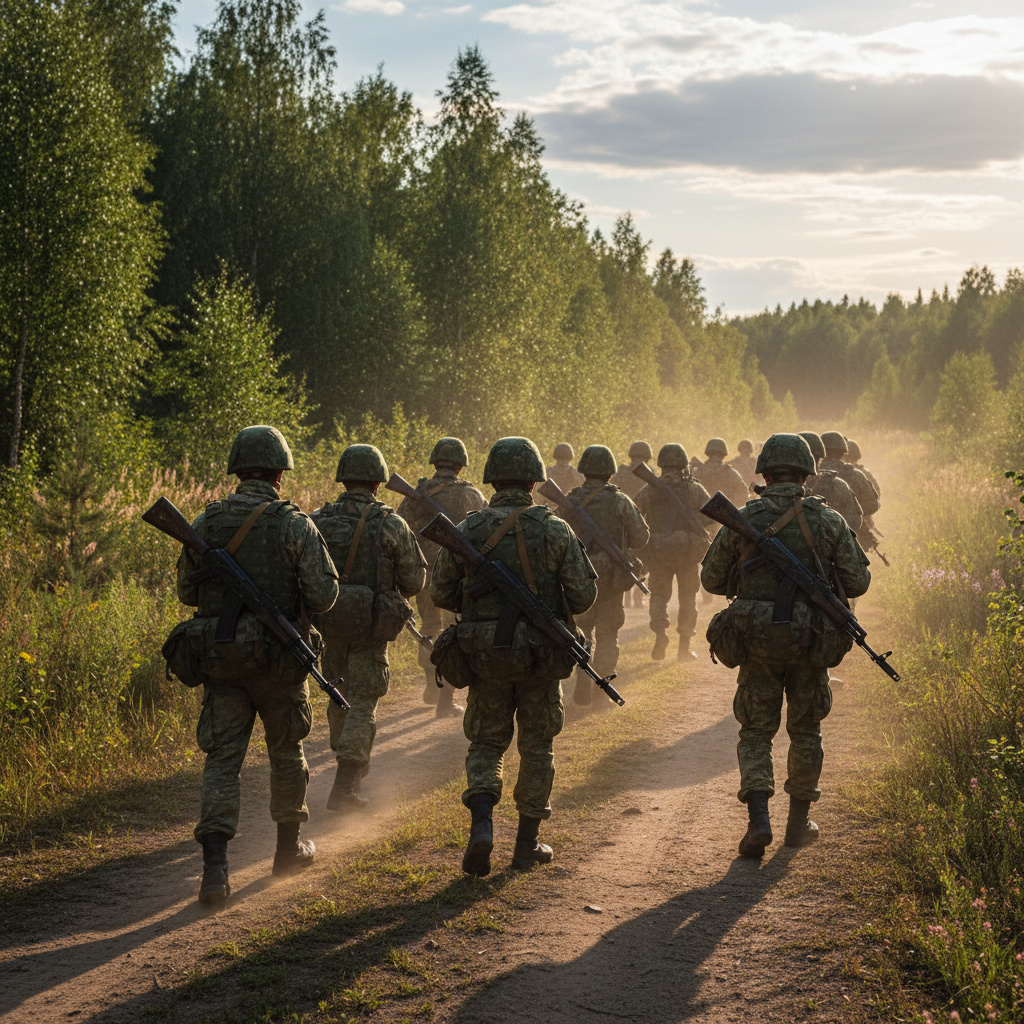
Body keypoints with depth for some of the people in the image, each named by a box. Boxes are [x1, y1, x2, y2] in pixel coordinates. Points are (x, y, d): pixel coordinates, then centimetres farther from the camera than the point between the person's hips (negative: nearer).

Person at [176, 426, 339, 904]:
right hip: (279, 660, -2)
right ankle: (290, 847, 33)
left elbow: (187, 592, 8)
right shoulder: (294, 524, -10)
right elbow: (323, 595, -12)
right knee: (286, 751, 18)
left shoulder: (206, 523, -1)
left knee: (222, 758, 1)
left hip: (220, 657, 2)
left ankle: (215, 865, -13)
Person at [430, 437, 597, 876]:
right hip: (541, 656, -1)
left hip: (485, 654, 1)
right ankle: (527, 844, 18)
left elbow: (440, 593, 2)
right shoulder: (554, 530, -7)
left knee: (486, 744, 13)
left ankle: (481, 826, -9)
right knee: (536, 746, 13)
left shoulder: (467, 529, -4)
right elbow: (584, 594, -7)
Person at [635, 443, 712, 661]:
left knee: (659, 594, 13)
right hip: (688, 551, 0)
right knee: (687, 598, 11)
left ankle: (660, 630, -13)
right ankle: (684, 647, 12)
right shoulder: (695, 489, -2)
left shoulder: (649, 490, 0)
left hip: (658, 552, 0)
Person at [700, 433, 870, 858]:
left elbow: (711, 579, 4)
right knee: (805, 731, 17)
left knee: (756, 732, 8)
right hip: (811, 644, 1)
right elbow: (858, 581, -1)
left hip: (758, 645, 0)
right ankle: (799, 822, 23)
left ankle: (758, 819, -11)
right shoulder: (828, 520, -3)